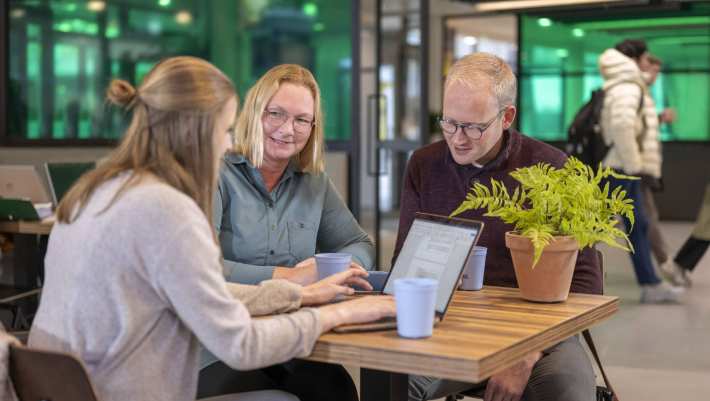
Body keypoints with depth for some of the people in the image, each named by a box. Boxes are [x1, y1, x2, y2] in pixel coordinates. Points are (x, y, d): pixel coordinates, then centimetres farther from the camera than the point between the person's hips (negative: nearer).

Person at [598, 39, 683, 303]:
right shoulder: (628, 87, -13)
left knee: (638, 226, 11)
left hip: (626, 167, 10)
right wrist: (633, 164, -22)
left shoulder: (630, 86, 19)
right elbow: (622, 124, -28)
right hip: (619, 168, -10)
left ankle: (651, 285, 16)